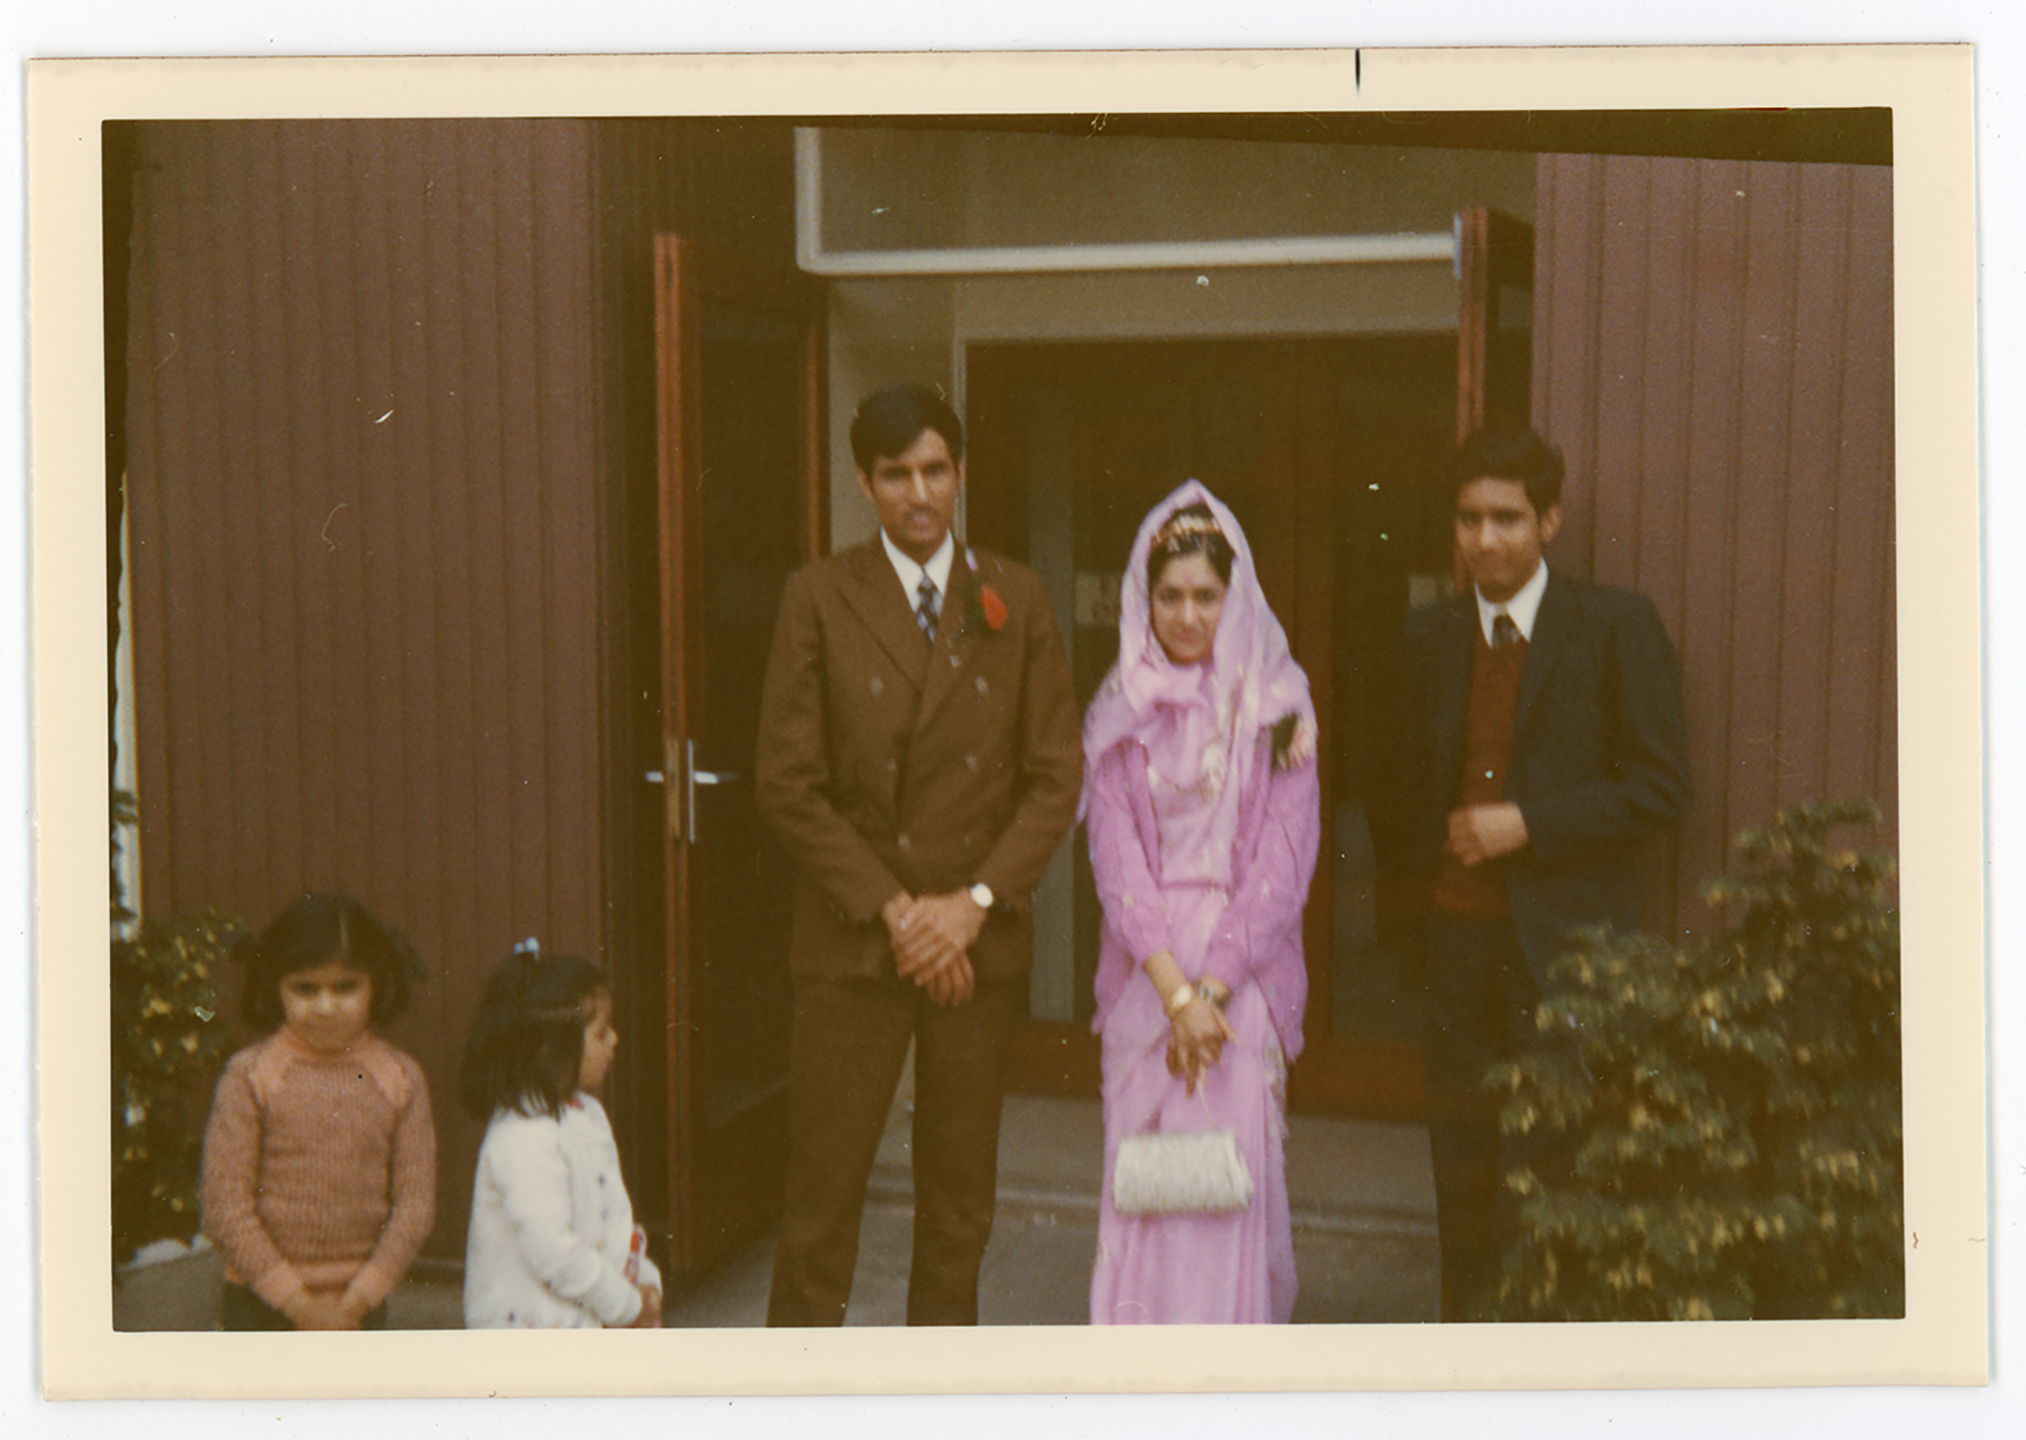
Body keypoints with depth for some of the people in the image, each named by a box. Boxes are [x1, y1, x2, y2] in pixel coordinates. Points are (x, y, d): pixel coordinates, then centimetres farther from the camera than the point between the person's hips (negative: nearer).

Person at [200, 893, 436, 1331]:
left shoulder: (400, 1078, -2)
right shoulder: (250, 1076, -9)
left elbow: (416, 1201, -2)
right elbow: (225, 1206, -10)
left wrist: (357, 1299, -9)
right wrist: (298, 1303, -12)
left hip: (360, 1303, 2)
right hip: (263, 1304, -2)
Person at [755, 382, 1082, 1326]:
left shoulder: (1015, 598, 6)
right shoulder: (818, 599, -2)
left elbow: (1055, 776, 5)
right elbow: (789, 786, -5)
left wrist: (974, 902, -7)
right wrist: (893, 910, -11)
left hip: (979, 941, 3)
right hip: (851, 944, -2)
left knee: (960, 1202, 11)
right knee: (823, 1197, 0)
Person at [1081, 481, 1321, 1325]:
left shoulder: (1277, 708, 1)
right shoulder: (1118, 714, 5)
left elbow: (1284, 860, -4)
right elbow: (1116, 857, -2)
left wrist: (1213, 982, -11)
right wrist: (1173, 989, -13)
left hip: (1243, 968, -2)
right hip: (1146, 967, 2)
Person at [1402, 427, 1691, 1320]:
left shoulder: (1616, 627, -4)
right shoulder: (1431, 635, 11)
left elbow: (1661, 787, -7)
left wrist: (1528, 825, -13)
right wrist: (1436, 861, 8)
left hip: (1566, 931, -4)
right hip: (1461, 926, 4)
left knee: (1561, 1157, -3)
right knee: (1461, 1144, 9)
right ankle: (1469, 1310, 23)